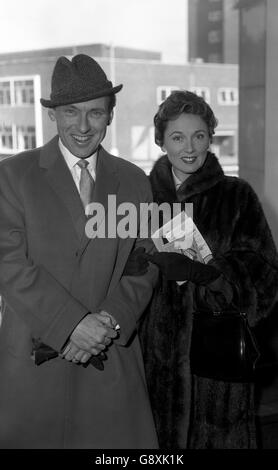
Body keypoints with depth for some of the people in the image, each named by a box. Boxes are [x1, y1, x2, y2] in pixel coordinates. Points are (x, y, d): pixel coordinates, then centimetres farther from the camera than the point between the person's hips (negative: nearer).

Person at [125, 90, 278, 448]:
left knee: (216, 435, 4)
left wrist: (206, 269, -19)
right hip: (157, 348, 1)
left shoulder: (237, 196, 2)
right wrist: (155, 263, -15)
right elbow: (122, 268, 5)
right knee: (160, 433, 5)